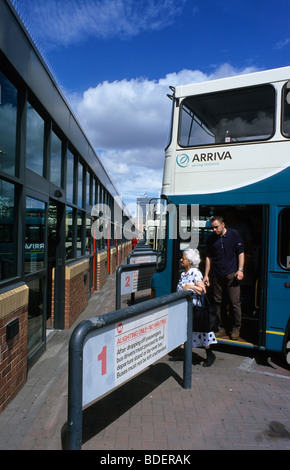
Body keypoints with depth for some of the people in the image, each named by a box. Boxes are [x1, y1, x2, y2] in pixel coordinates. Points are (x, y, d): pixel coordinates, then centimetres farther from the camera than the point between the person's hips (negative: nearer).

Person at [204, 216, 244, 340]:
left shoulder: (234, 234, 1)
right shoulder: (211, 238, 9)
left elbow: (240, 253, 2)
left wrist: (240, 270, -7)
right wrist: (206, 275, 11)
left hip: (231, 274, -3)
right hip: (217, 275, 4)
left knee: (235, 302, -2)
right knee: (217, 302, 5)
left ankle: (236, 328, 12)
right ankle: (221, 327, 17)